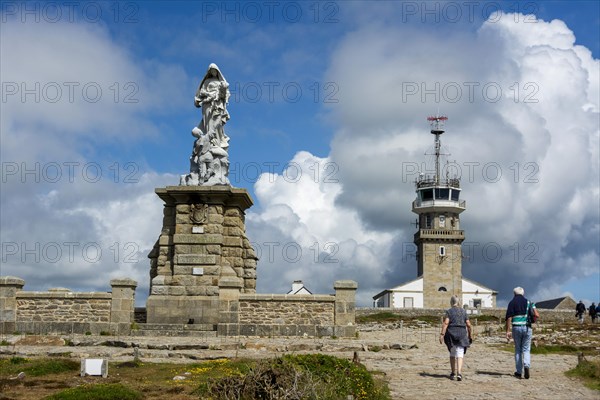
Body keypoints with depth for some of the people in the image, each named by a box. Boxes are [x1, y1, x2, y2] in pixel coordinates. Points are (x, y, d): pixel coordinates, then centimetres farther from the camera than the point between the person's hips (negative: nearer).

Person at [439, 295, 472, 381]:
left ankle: (453, 373, 21)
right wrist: (470, 335, 16)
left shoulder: (449, 311, -3)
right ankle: (459, 373, -22)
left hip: (451, 333, -1)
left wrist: (442, 334, -18)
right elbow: (468, 324, 4)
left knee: (452, 353, 16)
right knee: (460, 354, -4)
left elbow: (445, 323, -14)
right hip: (462, 333, 1)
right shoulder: (463, 311, 7)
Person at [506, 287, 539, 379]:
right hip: (527, 328, 1)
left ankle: (519, 372, 11)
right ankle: (527, 365, -18)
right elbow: (537, 315, -2)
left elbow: (509, 318, -6)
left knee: (518, 350, 11)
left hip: (516, 327, -1)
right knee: (526, 349, 9)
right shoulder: (528, 302, 7)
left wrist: (508, 331, -6)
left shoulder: (512, 303, 2)